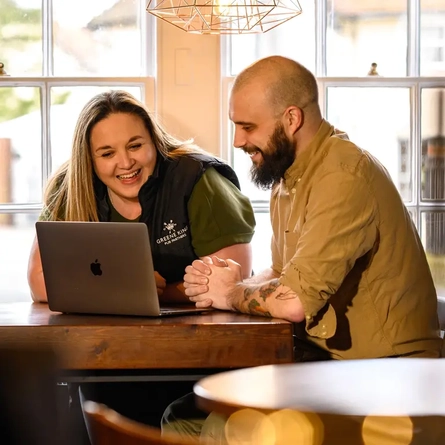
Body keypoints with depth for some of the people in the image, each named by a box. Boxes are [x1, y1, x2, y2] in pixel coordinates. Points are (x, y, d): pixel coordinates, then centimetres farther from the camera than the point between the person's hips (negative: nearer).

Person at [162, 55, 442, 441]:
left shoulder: (343, 176, -20)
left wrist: (231, 294, -6)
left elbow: (295, 301, -25)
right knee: (184, 416, 0)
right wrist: (236, 282, -3)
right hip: (323, 353, 9)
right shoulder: (288, 174, 12)